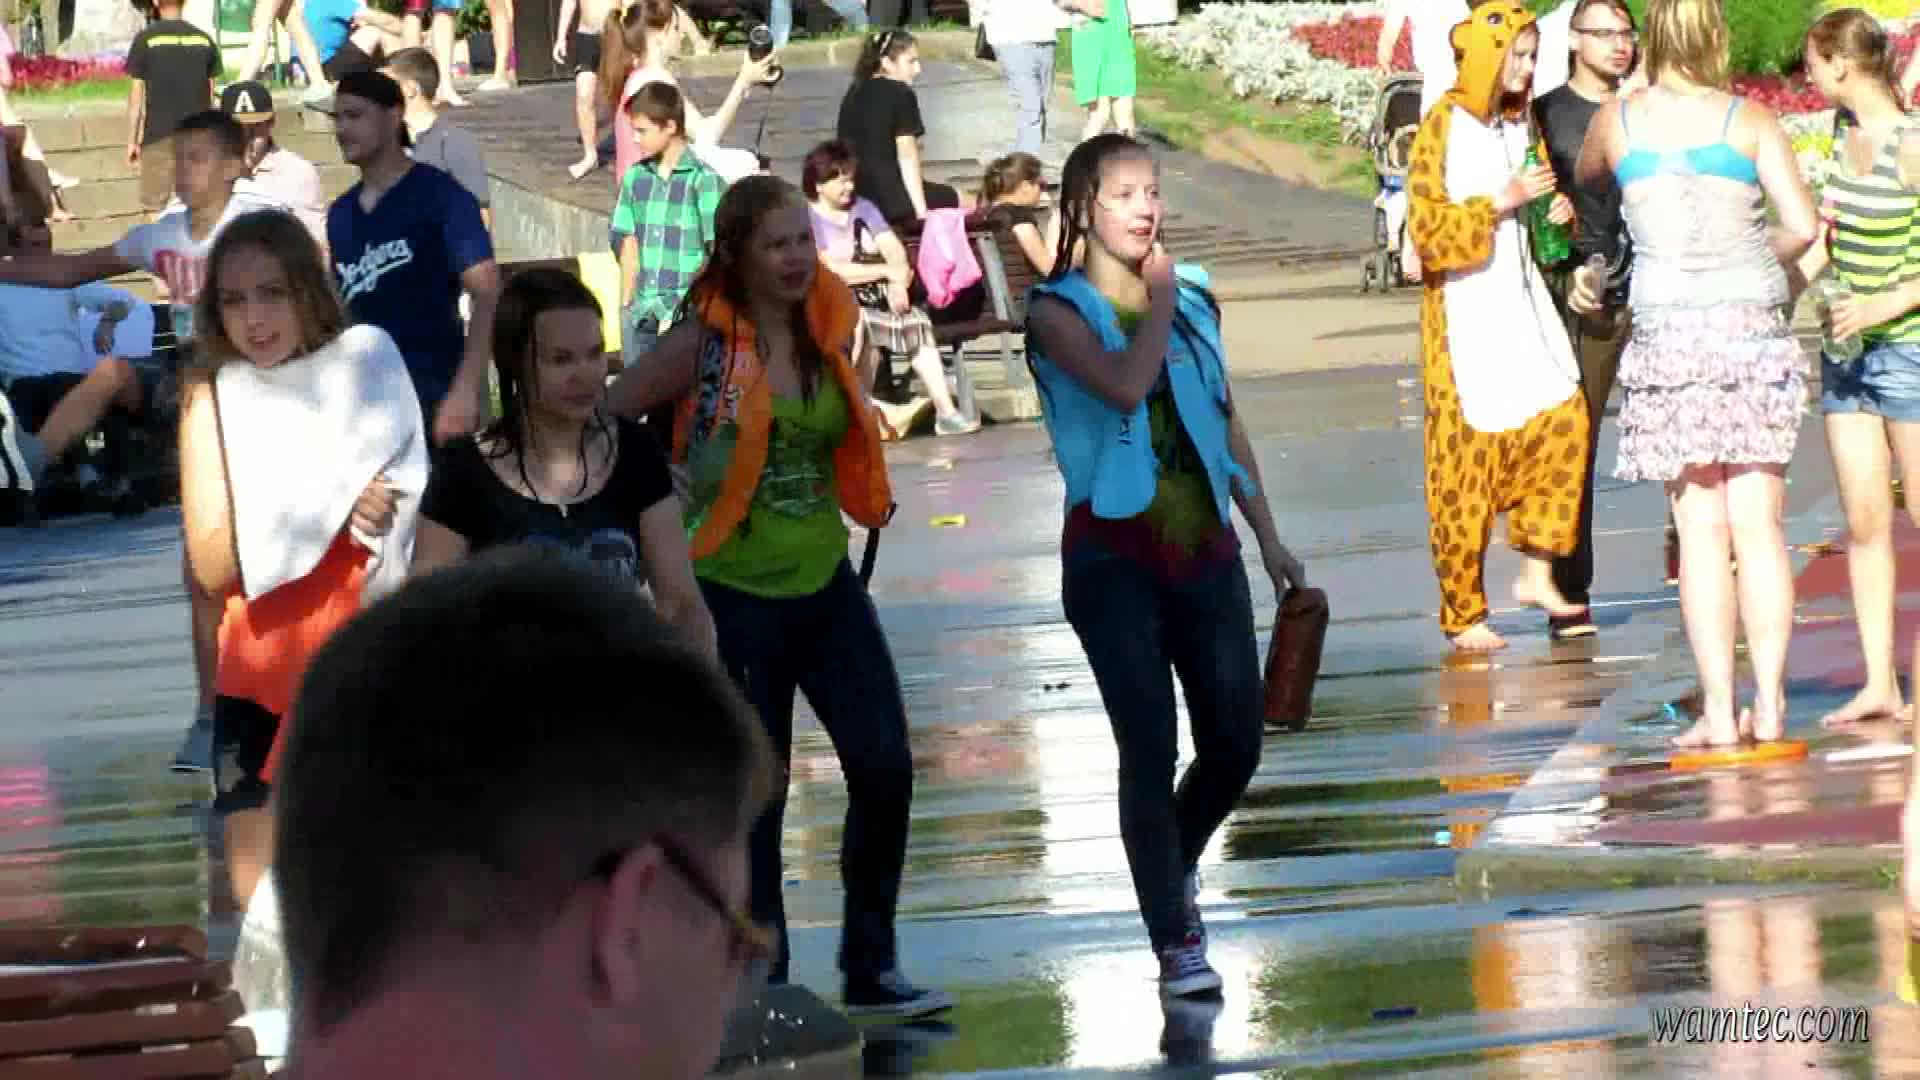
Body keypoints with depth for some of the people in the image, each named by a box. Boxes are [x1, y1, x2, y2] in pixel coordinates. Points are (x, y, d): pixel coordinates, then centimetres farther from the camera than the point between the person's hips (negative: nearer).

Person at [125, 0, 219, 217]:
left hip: (159, 135, -3)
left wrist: (131, 140, 1)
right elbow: (210, 95, 8)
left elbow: (136, 94, -4)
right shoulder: (203, 39, 4)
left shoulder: (146, 39, -6)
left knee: (157, 208, 2)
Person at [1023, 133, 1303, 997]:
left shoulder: (1194, 300, 11)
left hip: (1204, 548, 5)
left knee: (1234, 744, 4)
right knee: (1150, 746, -8)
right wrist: (1157, 305, -9)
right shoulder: (1060, 310, -5)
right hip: (1114, 553, -5)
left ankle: (1177, 864, 34)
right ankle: (1175, 944, -1)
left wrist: (1268, 537, 15)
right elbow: (1123, 384, -24)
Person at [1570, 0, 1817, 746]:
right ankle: (1768, 703, 0)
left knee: (1702, 529, 1)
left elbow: (1583, 177, 25)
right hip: (1753, 329, 0)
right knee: (1758, 523, 2)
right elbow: (1803, 226, -6)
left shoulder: (1618, 122, 4)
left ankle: (1719, 709, -4)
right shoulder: (1748, 120, 0)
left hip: (1668, 338, 0)